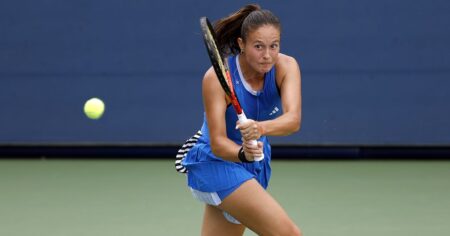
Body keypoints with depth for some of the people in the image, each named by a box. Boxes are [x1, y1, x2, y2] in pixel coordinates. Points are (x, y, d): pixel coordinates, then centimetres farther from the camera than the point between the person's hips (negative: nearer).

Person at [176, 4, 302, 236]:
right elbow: (218, 143, -28)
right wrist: (243, 153, -49)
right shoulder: (217, 77, -25)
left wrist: (260, 128, -52)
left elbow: (293, 119, -32)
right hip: (216, 164, -5)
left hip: (254, 164, 5)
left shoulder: (286, 67, -16)